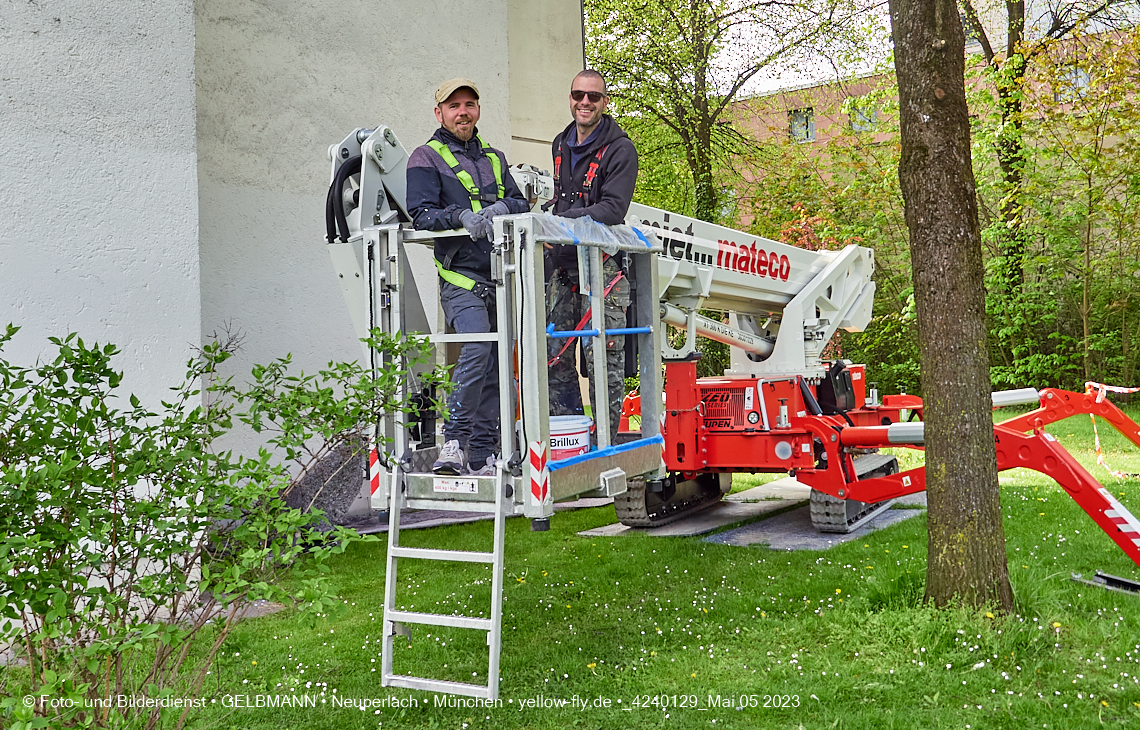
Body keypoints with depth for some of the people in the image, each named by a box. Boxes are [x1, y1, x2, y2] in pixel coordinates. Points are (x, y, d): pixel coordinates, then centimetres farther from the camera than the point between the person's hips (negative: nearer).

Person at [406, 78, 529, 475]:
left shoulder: (495, 158, 22)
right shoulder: (426, 158, 5)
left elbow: (521, 203, 13)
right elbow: (421, 214, -7)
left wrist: (502, 207, -10)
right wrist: (462, 215, -25)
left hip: (500, 277, 6)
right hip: (461, 278, -6)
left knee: (497, 366, 4)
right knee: (476, 348, -25)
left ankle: (482, 457, 11)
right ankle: (454, 441, -16)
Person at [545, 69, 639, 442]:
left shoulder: (620, 150, -5)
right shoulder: (561, 145, 18)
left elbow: (614, 208, -17)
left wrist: (568, 218, -27)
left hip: (602, 261, -6)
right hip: (563, 261, 7)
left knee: (602, 354, -7)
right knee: (554, 353, 4)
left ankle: (605, 440, 0)